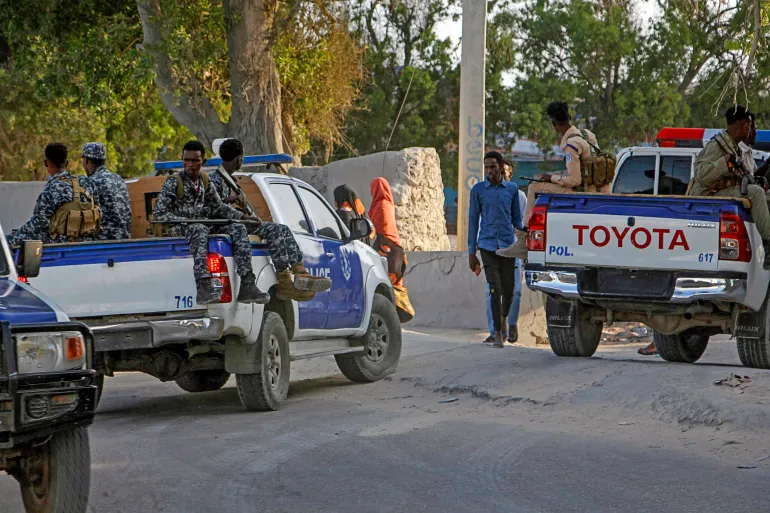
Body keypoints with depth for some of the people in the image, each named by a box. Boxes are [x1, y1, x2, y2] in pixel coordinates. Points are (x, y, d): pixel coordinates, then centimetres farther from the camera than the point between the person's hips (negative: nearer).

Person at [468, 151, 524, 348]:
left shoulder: (512, 189, 8)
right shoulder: (478, 190, 3)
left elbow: (517, 219, 15)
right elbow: (473, 221, 5)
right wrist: (471, 252, 3)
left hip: (507, 245, 2)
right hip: (487, 245, -2)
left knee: (509, 289, 2)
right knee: (495, 289, -8)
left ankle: (504, 317, 34)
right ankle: (498, 333, 0)